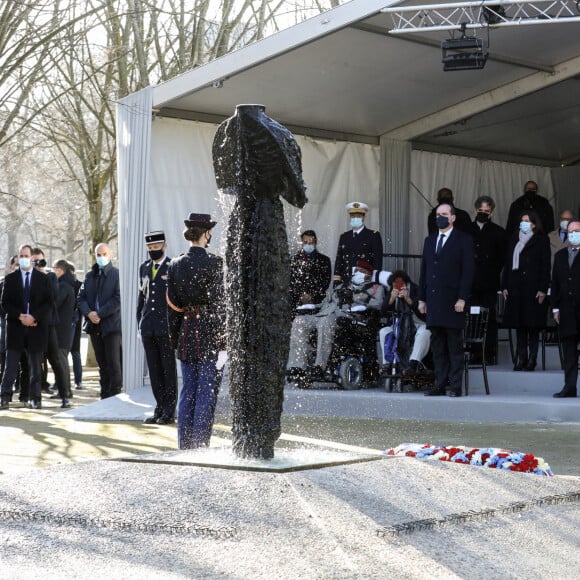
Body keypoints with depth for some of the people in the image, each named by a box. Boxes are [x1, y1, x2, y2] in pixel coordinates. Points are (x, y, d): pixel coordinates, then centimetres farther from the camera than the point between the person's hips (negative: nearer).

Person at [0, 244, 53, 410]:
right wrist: (20, 316, -11)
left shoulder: (43, 279, 6)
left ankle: (35, 398, 9)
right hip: (15, 328, 0)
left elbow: (49, 303, 1)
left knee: (36, 366, 4)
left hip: (36, 327, 0)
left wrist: (33, 317, -12)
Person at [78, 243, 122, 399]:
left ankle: (115, 396, -4)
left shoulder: (117, 274, -3)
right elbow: (81, 297, 10)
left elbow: (118, 299, -11)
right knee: (102, 364, 10)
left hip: (112, 324, -5)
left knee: (114, 364, -7)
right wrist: (88, 313, -9)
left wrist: (99, 314, -14)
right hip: (94, 325, 5)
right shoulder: (89, 276, 15)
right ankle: (104, 396, 14)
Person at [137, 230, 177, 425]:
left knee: (168, 369, 1)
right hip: (148, 327, 5)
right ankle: (159, 408, 14)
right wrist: (140, 323, 13)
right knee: (154, 370, 8)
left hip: (166, 327, -5)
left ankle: (169, 411, 6)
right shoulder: (144, 268, 14)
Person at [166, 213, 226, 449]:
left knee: (187, 391, 11)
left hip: (186, 332, 5)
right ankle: (200, 444, -1)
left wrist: (175, 337, 15)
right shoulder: (214, 263, -11)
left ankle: (185, 445, 13)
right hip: (209, 333, -5)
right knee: (207, 391, 0)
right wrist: (223, 336, -8)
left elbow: (172, 304, 8)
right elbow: (219, 303, -12)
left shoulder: (175, 264, 4)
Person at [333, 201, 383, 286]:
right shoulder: (344, 237, 17)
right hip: (346, 282, 3)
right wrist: (336, 281, 5)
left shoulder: (374, 236, 5)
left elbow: (378, 260, 0)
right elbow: (339, 261, 15)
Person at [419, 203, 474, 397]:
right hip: (433, 300, 5)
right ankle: (440, 384, 10)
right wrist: (422, 298, 11)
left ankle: (455, 386, 0)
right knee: (437, 347, 6)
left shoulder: (463, 240, -1)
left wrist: (462, 299, -13)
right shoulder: (429, 240, 17)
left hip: (452, 300, -5)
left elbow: (468, 271, -6)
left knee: (455, 347, -2)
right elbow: (424, 270, 17)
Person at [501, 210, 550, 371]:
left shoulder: (541, 240, 1)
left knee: (533, 325, -2)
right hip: (516, 288, 4)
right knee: (519, 326, 4)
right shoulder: (514, 240, 15)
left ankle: (531, 360, 2)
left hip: (533, 288, -4)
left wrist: (543, 289, -11)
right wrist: (504, 286, 6)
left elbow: (546, 266, -4)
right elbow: (507, 264, 14)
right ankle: (521, 359, 7)